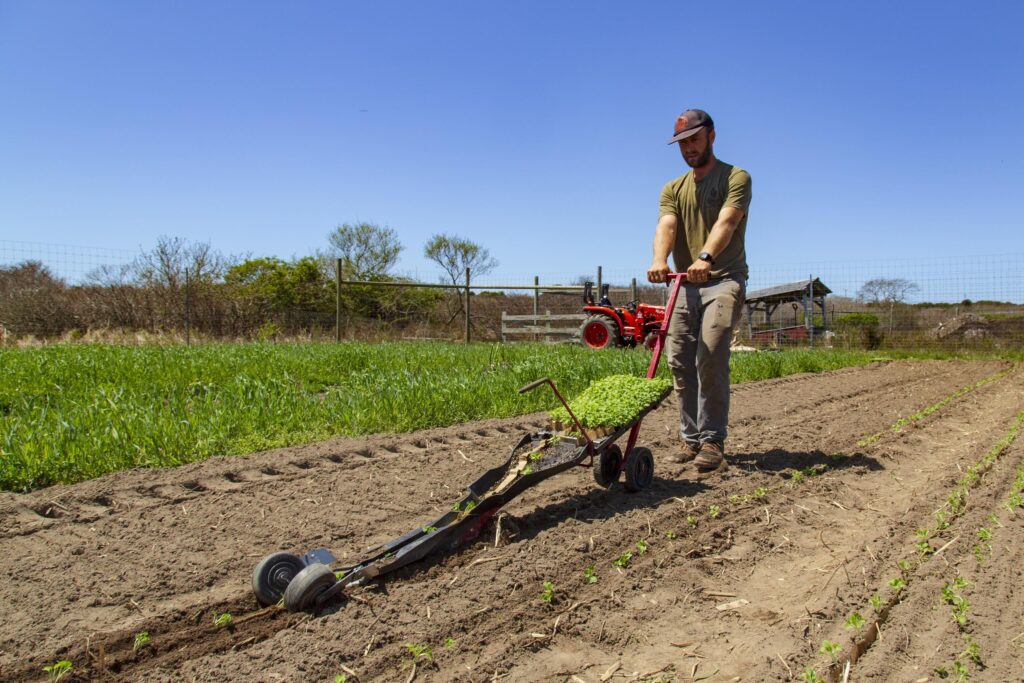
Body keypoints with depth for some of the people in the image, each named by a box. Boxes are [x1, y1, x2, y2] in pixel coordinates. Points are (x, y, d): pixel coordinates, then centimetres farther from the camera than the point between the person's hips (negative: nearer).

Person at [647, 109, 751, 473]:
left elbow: (726, 222, -17)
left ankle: (713, 440, -8)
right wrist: (659, 261, -27)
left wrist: (705, 257, -37)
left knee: (711, 357, -17)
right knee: (680, 362, 0)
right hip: (685, 284, 5)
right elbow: (666, 225, -5)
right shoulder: (673, 189, 16)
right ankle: (691, 437, 11)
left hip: (724, 281, -5)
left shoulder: (736, 178, 2)